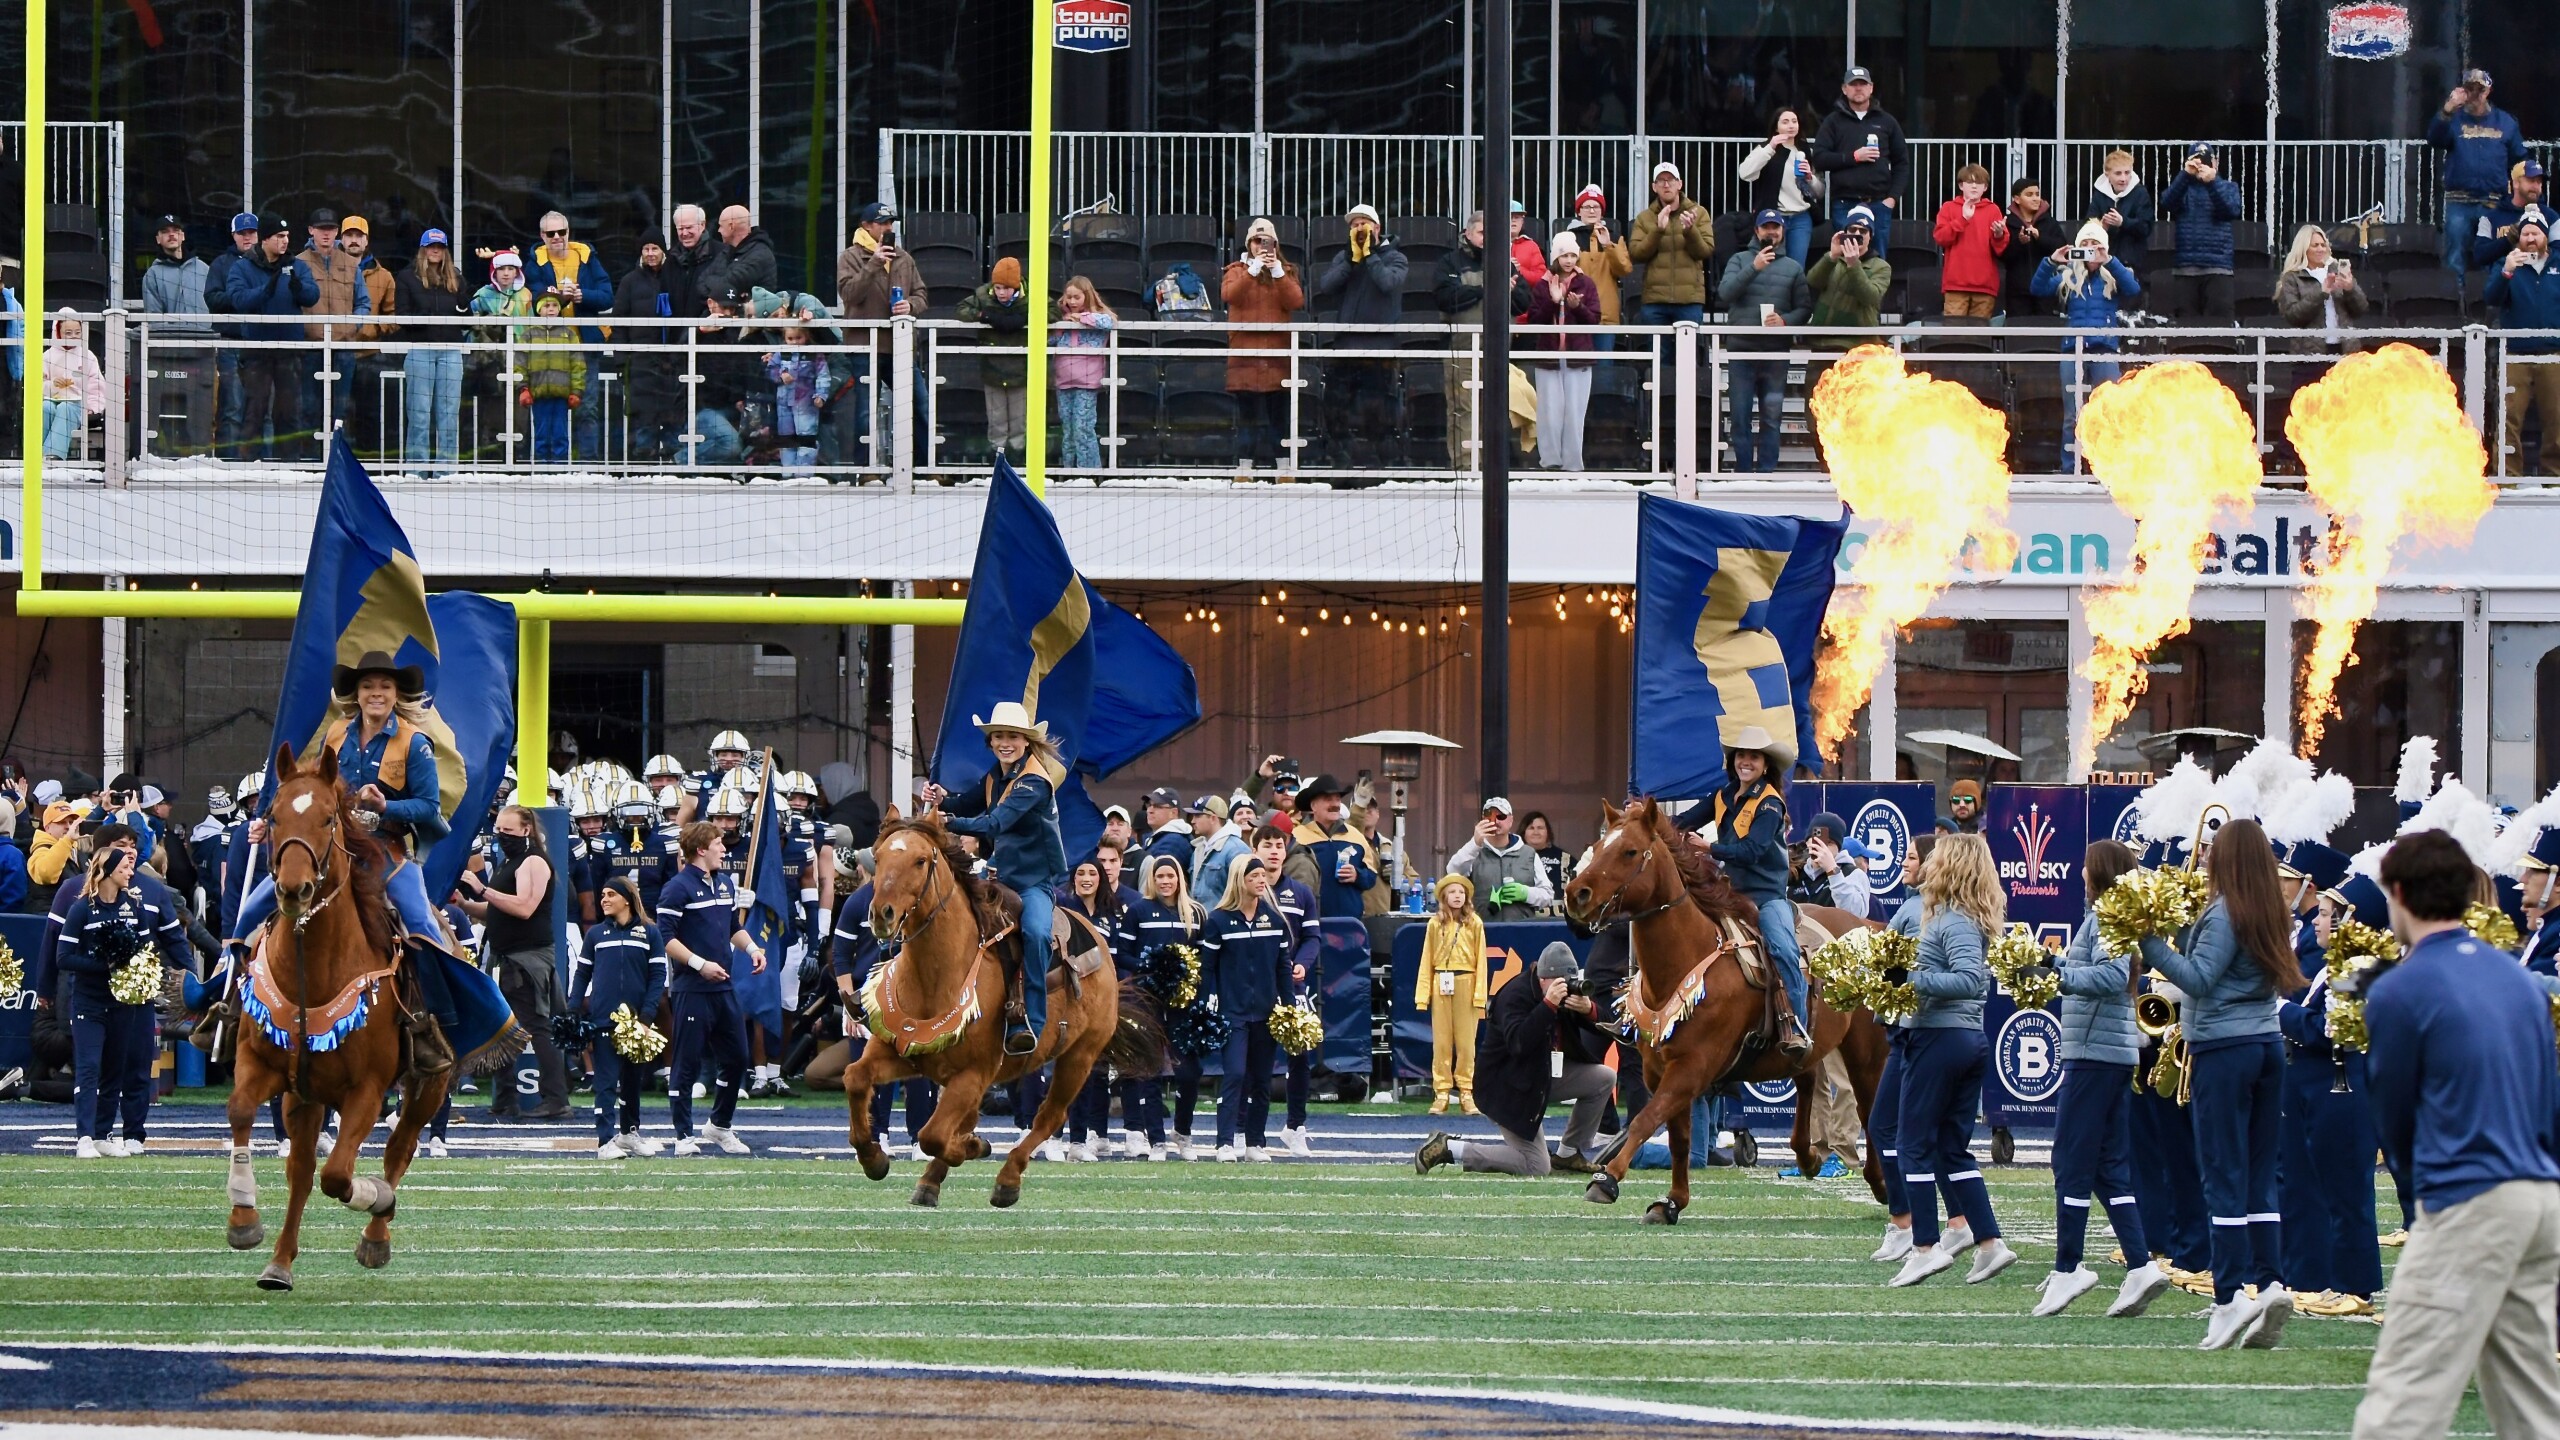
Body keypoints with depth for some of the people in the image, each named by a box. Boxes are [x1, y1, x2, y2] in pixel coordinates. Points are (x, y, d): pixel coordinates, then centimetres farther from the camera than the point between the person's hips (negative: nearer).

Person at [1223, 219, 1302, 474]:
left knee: (1279, 414, 2)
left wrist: (1278, 273, -12)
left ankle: (1280, 467, 5)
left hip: (1278, 351, 2)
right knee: (1249, 413, -7)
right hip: (1246, 351, -2)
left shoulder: (1287, 272, 15)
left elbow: (1296, 301, -2)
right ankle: (1245, 465, -7)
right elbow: (1229, 295, -9)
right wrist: (1253, 270, -18)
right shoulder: (1237, 270, 11)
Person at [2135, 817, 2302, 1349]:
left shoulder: (2225, 914, -13)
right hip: (2267, 1043, 8)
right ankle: (2271, 1282, 3)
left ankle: (2230, 1298, -11)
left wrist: (2151, 942, -19)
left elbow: (2197, 978, -20)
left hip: (2224, 1049, -8)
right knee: (2260, 1175, 10)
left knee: (2225, 1176, -7)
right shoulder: (2269, 914, 10)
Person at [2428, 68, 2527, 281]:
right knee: (2455, 261, -2)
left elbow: (2519, 160, 9)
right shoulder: (2455, 119, 6)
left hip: (2493, 205, 1)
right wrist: (2447, 111, -29)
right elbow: (2434, 140, -13)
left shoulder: (2505, 122, 10)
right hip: (2459, 205, -1)